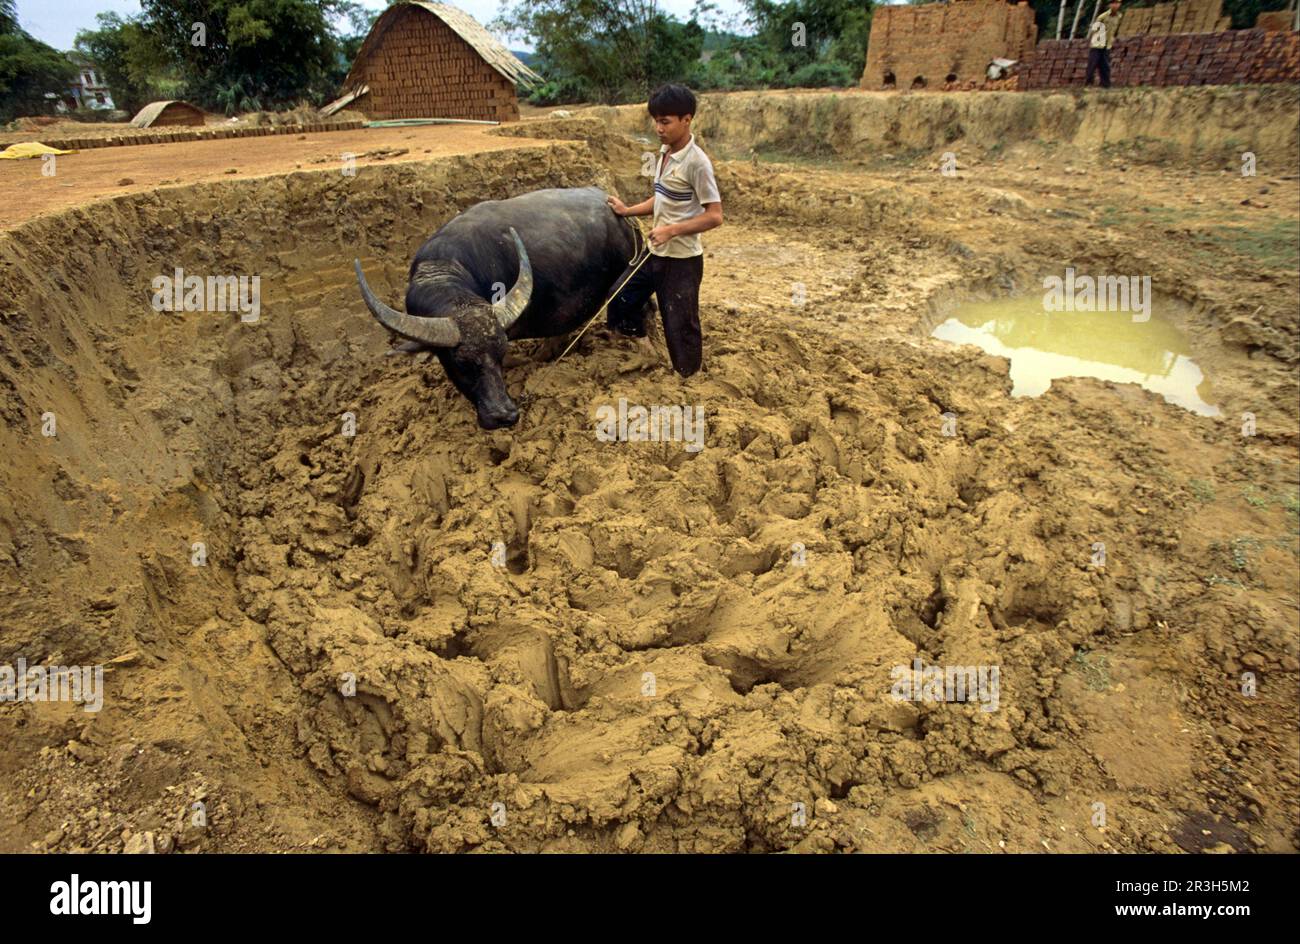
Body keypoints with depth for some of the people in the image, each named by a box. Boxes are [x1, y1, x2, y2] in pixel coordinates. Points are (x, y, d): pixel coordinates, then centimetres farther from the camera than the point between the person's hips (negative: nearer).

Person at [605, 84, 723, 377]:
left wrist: (672, 230, -23)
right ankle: (643, 347, 35)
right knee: (620, 300, 14)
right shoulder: (664, 153, 7)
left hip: (681, 260, -8)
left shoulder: (696, 162, -18)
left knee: (680, 326, 1)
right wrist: (628, 210, 12)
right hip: (655, 254, 8)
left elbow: (714, 216, -19)